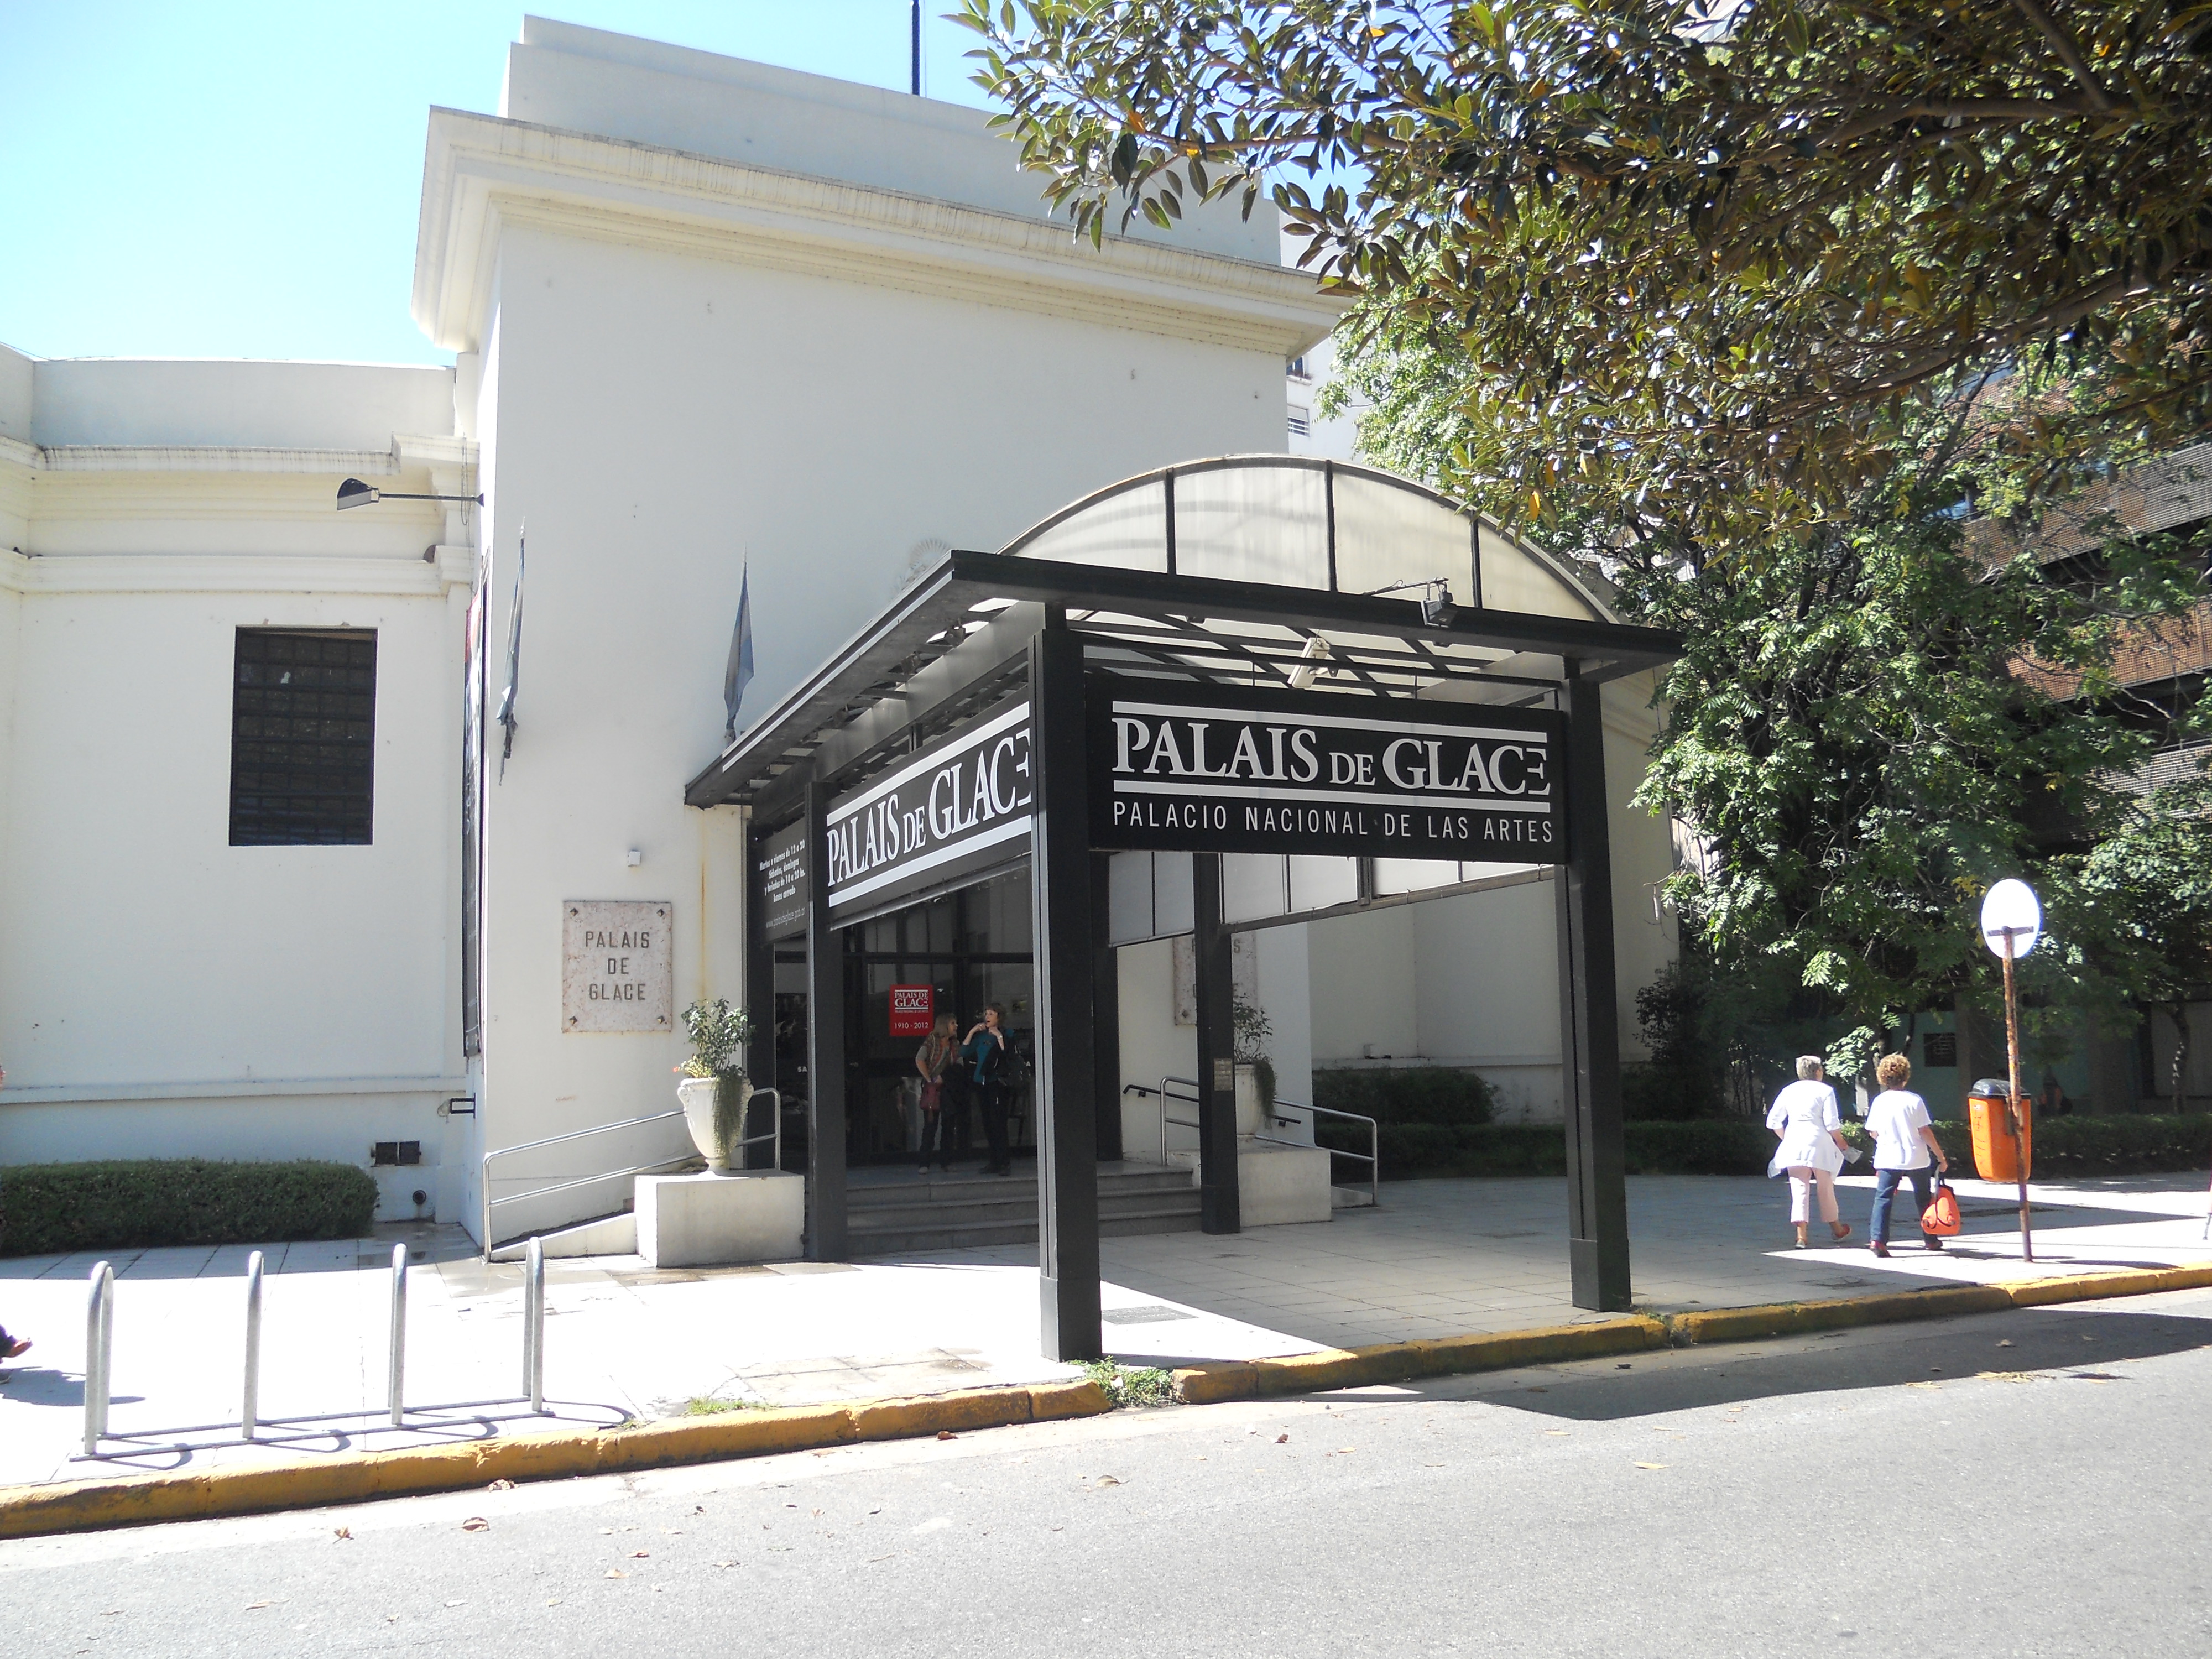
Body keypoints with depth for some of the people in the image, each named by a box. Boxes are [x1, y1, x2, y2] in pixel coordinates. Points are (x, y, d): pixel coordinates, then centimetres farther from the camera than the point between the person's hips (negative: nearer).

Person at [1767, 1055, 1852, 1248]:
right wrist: (1841, 1143, 5)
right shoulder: (1825, 1091, -2)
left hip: (1793, 1143, 3)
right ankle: (1835, 1228, 32)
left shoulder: (1788, 1091, 9)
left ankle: (1801, 1234, -8)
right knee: (1826, 1187, 14)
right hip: (1819, 1143, -2)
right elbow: (1832, 1124, -9)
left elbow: (1773, 1122, 10)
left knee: (1799, 1188, 1)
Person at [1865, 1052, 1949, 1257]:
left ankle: (1877, 1238, -20)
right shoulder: (1914, 1100, -7)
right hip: (1916, 1159, 0)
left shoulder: (1879, 1102, -2)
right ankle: (1932, 1239, 29)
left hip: (1888, 1159, 0)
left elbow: (1873, 1132, 4)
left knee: (1883, 1198, -3)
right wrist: (1941, 1156, -1)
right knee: (1925, 1199, 17)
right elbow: (1925, 1132, -8)